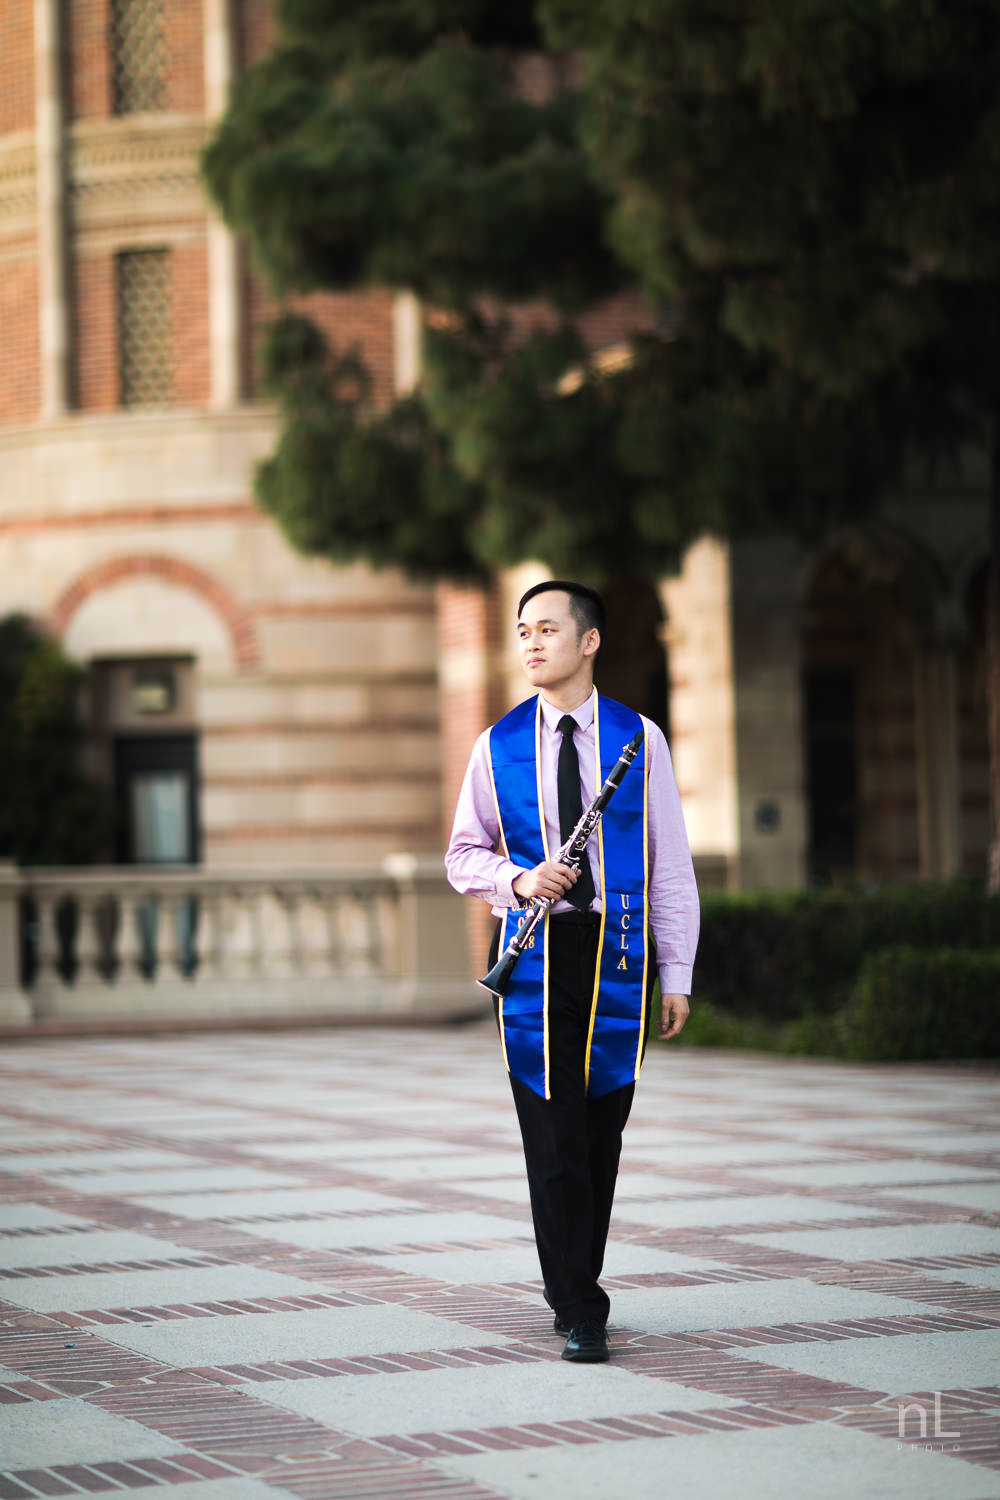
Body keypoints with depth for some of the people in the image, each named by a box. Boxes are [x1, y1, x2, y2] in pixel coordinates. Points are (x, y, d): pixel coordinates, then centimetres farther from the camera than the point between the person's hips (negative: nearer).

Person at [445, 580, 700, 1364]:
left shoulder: (639, 739, 3)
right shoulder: (499, 745, 6)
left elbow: (671, 864, 4)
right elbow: (464, 855, 11)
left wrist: (677, 974, 1)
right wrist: (518, 880, -11)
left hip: (615, 948, 0)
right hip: (535, 954, 0)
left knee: (601, 1129, 5)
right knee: (553, 1135, -4)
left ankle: (575, 1288, 22)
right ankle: (580, 1311, 0)